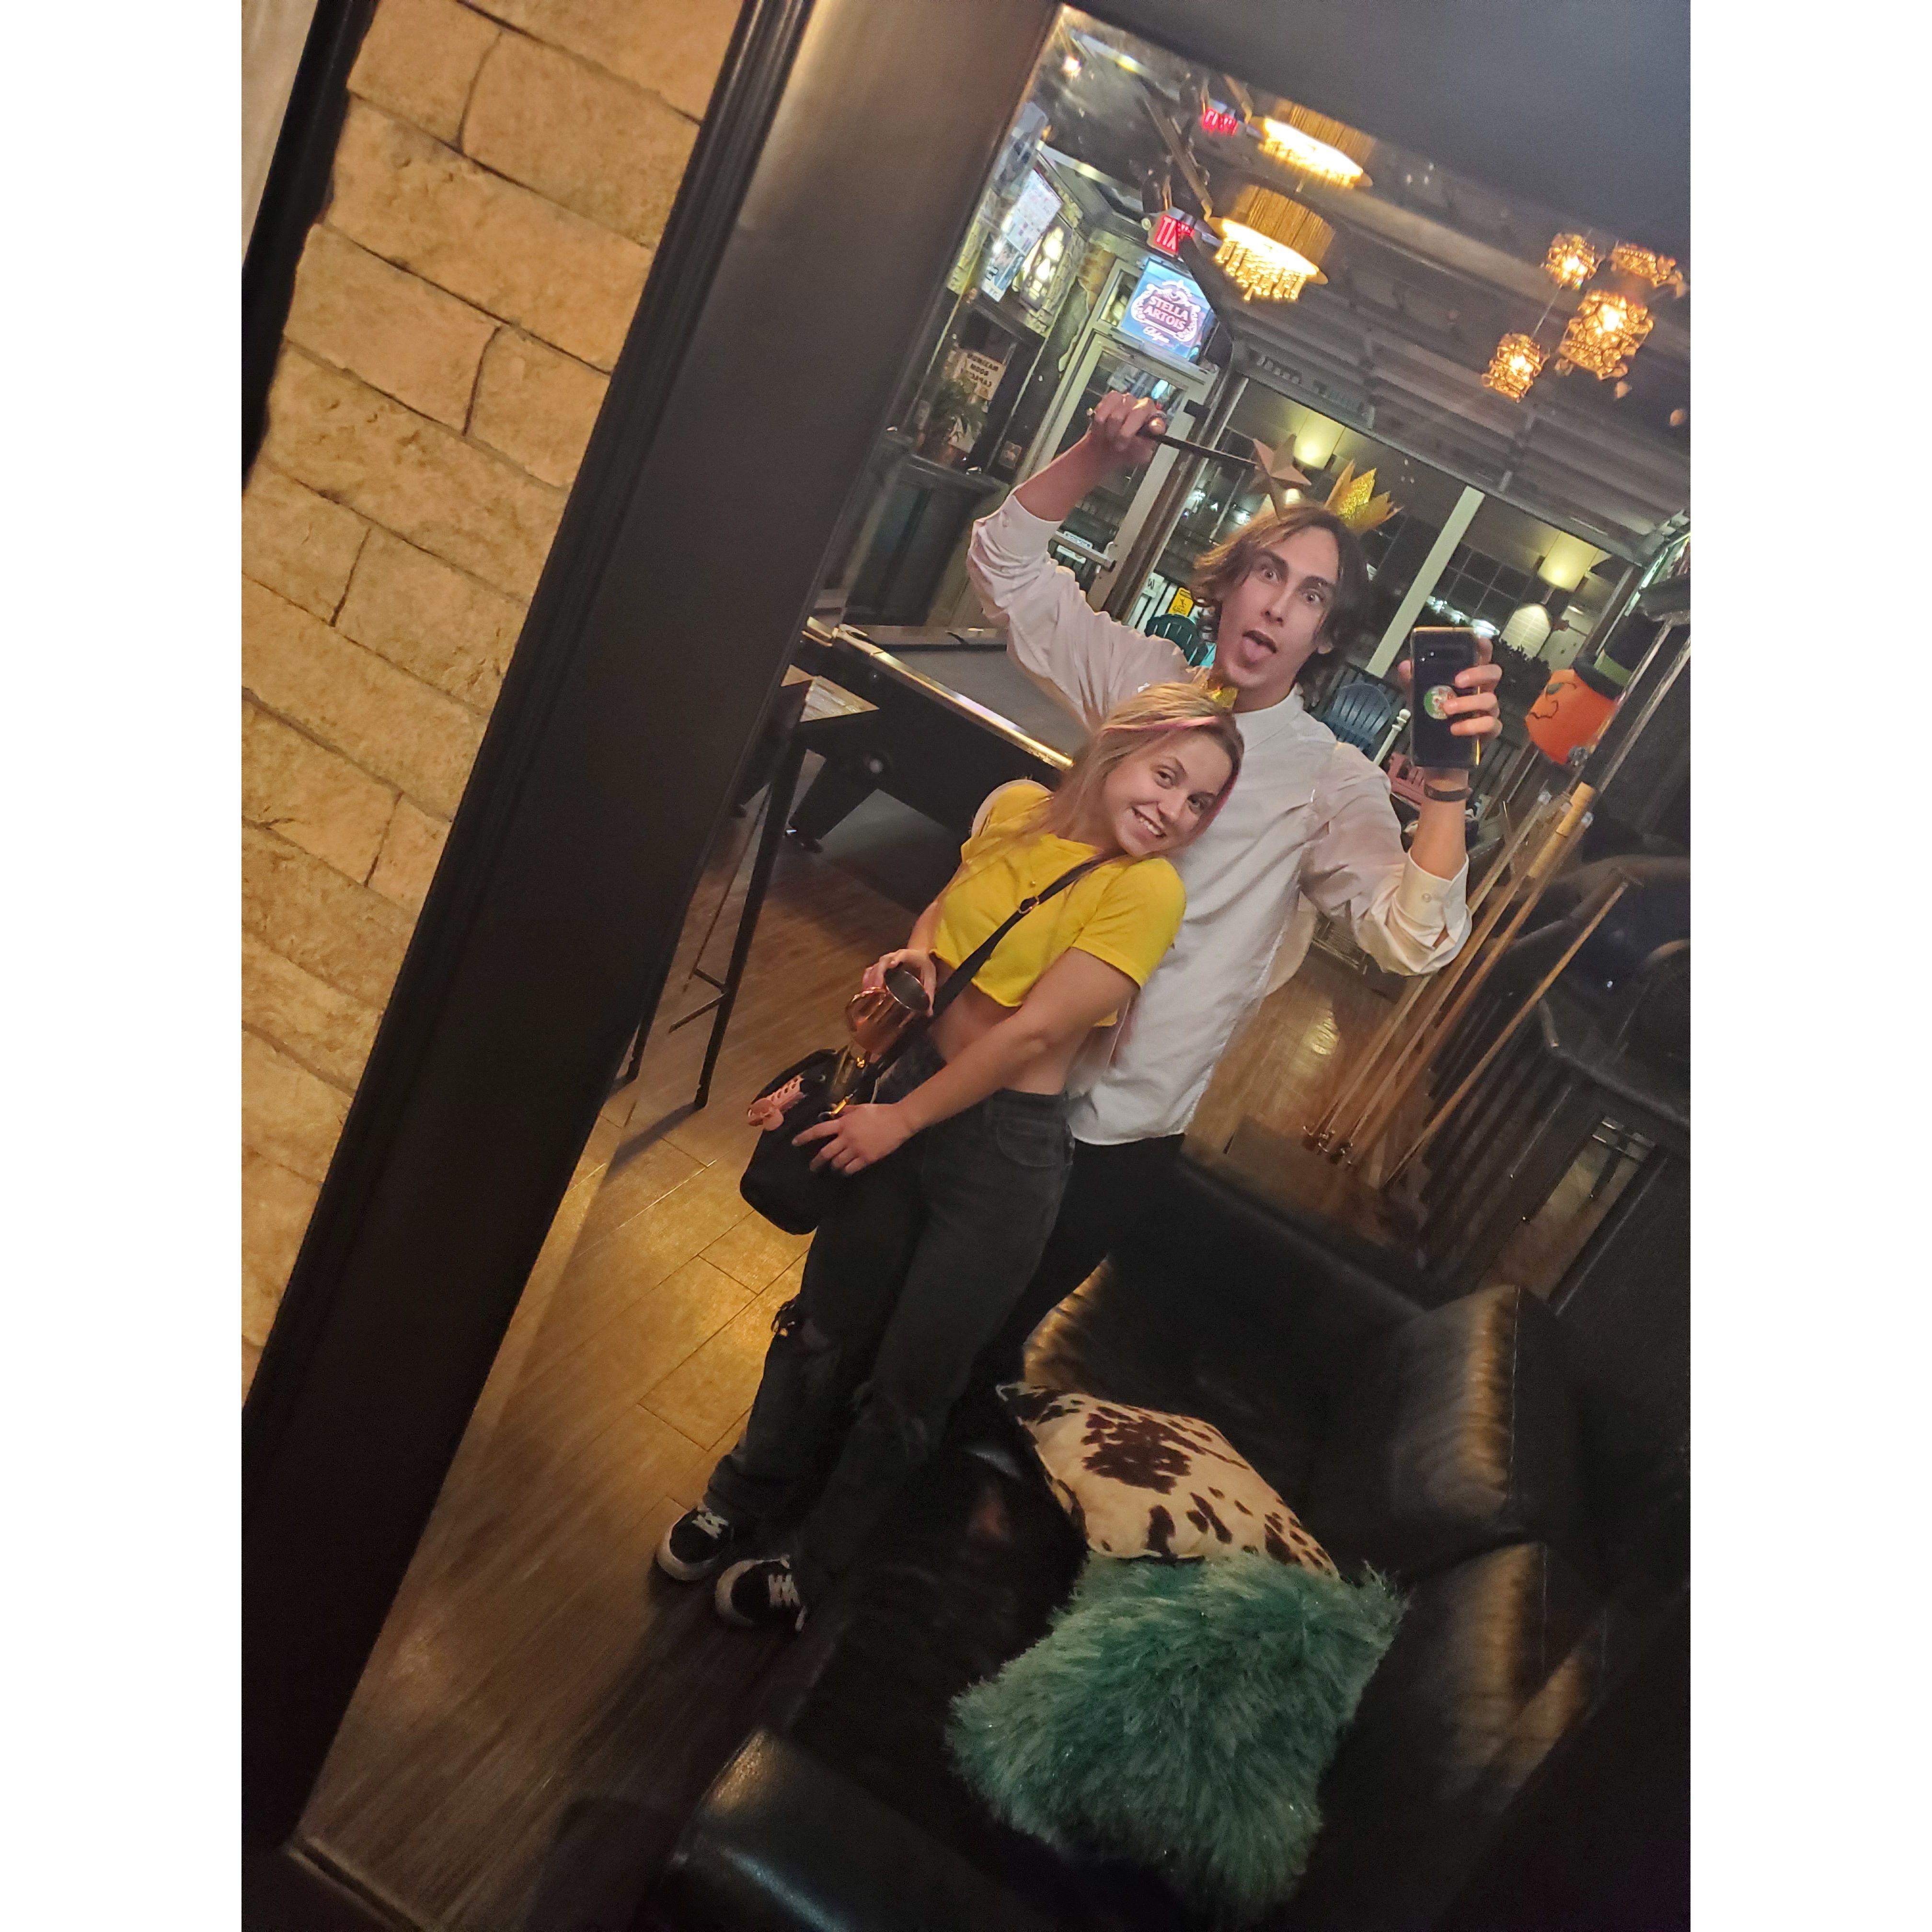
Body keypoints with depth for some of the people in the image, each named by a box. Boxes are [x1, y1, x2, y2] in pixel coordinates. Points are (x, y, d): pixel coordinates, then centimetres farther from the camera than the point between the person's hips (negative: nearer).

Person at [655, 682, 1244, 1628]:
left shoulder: (1148, 889, -18)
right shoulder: (1015, 808, -2)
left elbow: (1032, 1030, -20)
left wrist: (900, 1120, -15)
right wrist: (915, 949, -5)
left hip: (1006, 1147, -5)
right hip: (905, 1088, 5)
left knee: (907, 1384, 11)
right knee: (825, 1325, 20)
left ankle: (812, 1566, 37)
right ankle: (741, 1503, 46)